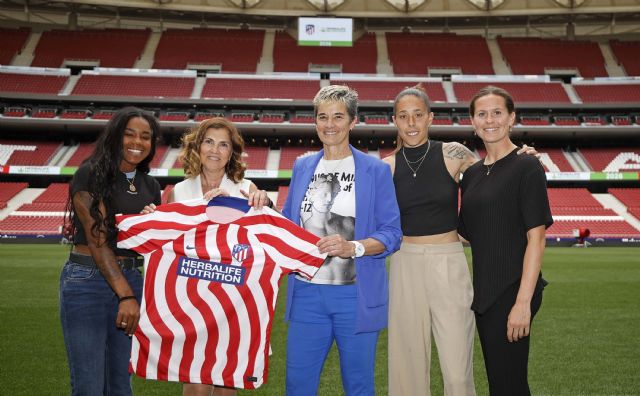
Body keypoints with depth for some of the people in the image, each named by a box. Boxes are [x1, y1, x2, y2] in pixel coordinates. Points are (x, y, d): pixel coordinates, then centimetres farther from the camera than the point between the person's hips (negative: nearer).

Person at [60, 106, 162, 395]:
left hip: (131, 280, 6)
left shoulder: (150, 186, 12)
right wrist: (125, 294, -18)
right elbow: (96, 239, -14)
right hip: (87, 281, -6)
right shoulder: (91, 174, -6)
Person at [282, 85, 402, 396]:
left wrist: (353, 248, -21)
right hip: (307, 291, 3)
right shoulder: (302, 167, 10)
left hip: (356, 293, -3)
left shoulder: (376, 171, -2)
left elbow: (391, 234, -5)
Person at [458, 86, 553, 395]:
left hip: (511, 292, -7)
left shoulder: (527, 167, -9)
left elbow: (536, 238, -14)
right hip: (483, 291, 7)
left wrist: (523, 302, -18)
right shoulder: (472, 173, 11)